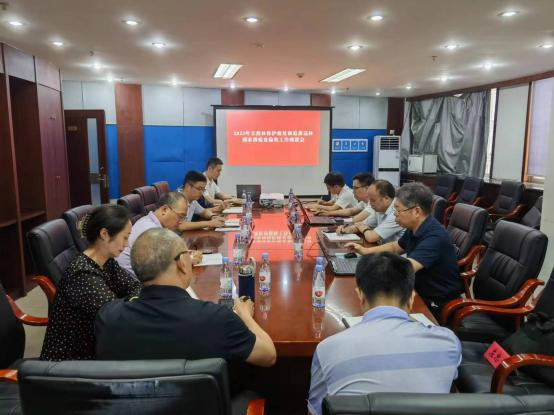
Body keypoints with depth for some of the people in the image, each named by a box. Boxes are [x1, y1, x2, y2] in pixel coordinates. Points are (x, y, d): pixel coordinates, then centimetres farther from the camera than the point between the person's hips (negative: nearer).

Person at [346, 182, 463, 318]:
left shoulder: (434, 237, -28)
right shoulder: (415, 229, -1)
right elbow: (395, 247, 19)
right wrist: (366, 251, 7)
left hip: (437, 304, -8)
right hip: (420, 291, 8)